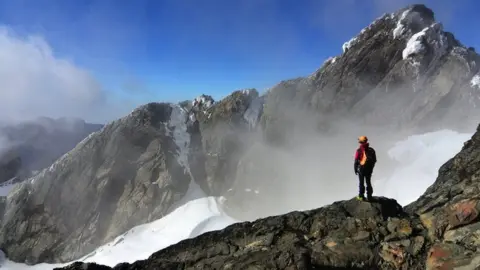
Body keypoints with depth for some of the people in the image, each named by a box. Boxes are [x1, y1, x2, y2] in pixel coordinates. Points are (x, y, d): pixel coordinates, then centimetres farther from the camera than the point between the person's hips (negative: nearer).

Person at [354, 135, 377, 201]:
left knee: (361, 182, 5)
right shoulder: (371, 150, 0)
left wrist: (355, 169, -2)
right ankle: (369, 196, 18)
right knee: (368, 182, 15)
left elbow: (356, 161, -13)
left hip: (361, 168, -4)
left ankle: (361, 196, 7)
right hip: (369, 169, 4)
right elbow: (374, 160, 7)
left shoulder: (359, 150, -14)